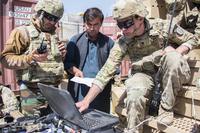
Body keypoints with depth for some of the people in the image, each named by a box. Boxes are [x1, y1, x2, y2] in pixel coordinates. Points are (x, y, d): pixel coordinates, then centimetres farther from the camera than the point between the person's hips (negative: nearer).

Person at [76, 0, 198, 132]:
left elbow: (192, 39, -2)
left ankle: (166, 108, -15)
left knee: (172, 57, -33)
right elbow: (106, 71, -21)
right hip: (144, 74, 0)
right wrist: (86, 101, -29)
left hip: (173, 73, 1)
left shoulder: (162, 26, -18)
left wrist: (176, 52, -24)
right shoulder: (123, 43, -17)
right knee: (135, 94, -33)